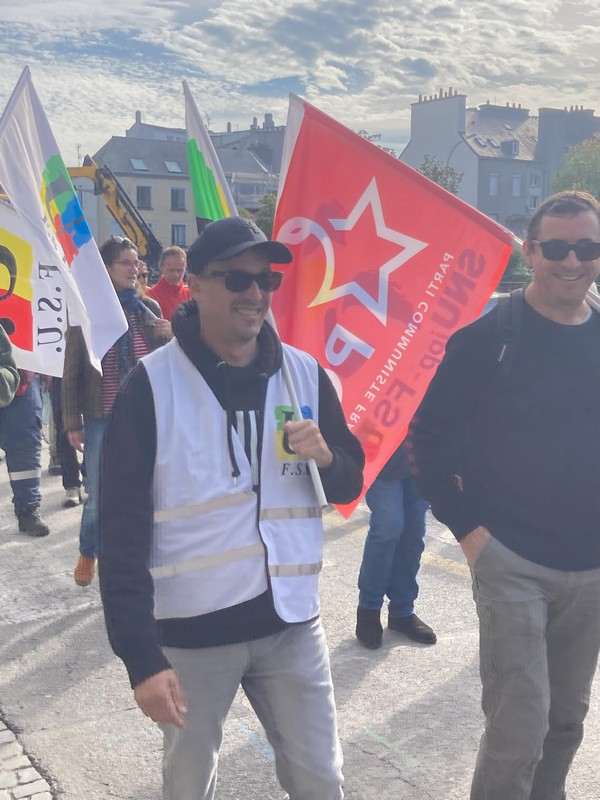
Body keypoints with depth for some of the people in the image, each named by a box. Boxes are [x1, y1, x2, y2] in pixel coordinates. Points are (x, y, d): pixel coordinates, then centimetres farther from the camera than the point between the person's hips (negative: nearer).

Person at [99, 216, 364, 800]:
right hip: (190, 631, -2)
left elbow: (349, 485, 11)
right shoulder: (152, 383, -10)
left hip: (291, 623, 3)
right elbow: (122, 531, -11)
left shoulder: (305, 374, 2)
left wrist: (326, 457, -13)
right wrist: (141, 654, -16)